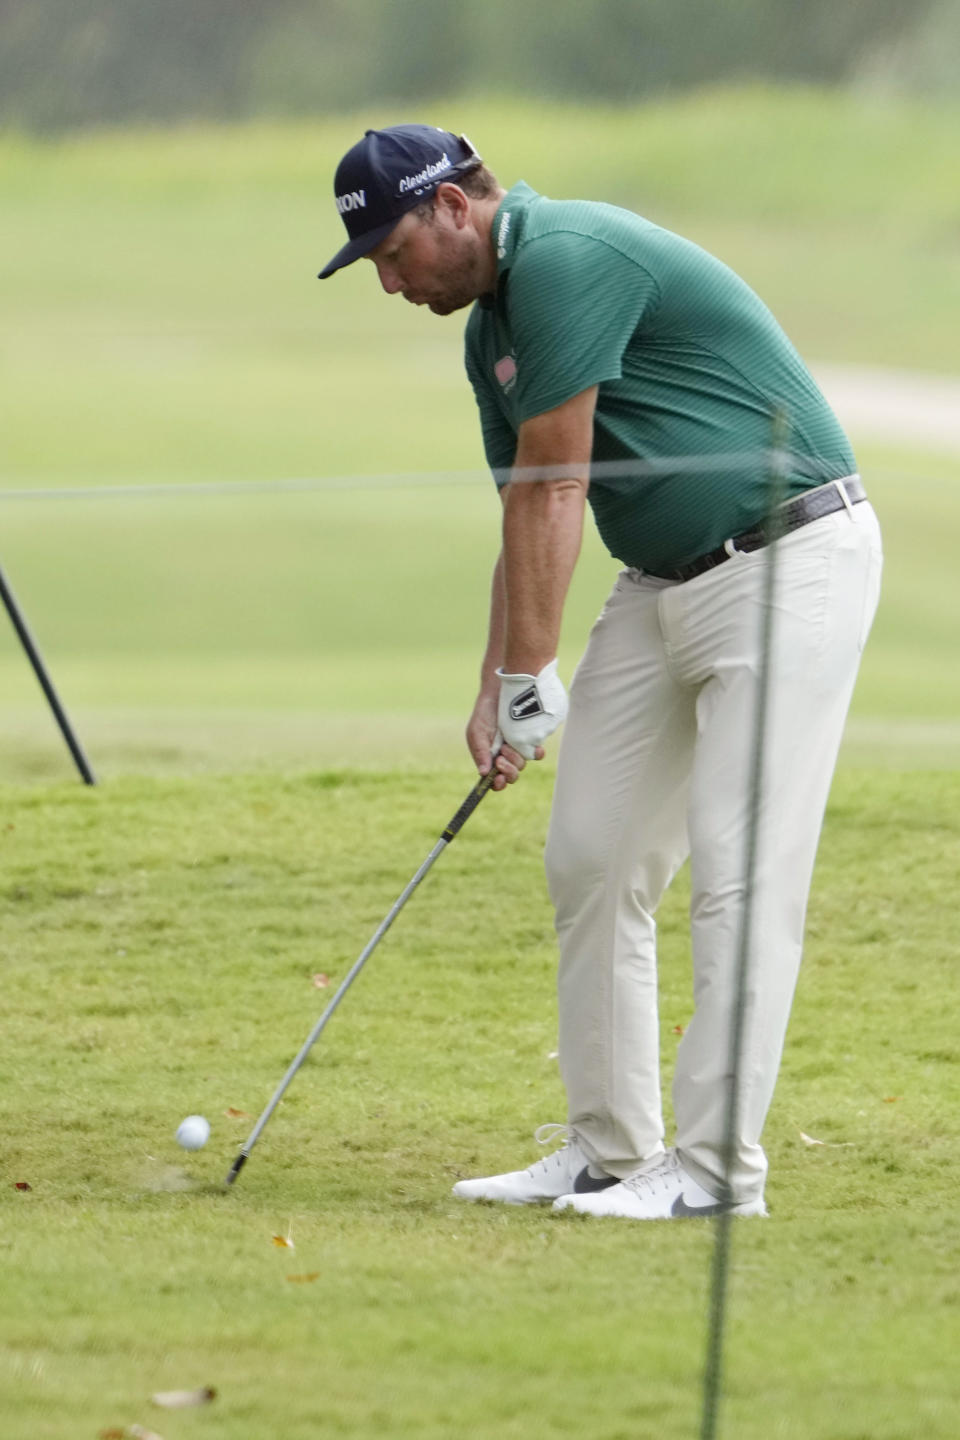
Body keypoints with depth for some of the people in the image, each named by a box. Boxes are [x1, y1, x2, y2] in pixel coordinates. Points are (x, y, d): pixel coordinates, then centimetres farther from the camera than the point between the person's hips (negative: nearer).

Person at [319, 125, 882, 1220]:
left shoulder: (564, 261, -18)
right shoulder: (492, 331, 13)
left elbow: (553, 491, -17)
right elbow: (528, 515, 15)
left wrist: (531, 675, -12)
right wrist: (495, 689, 4)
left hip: (791, 563, -10)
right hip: (665, 584, 10)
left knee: (739, 866, -11)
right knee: (591, 860, 7)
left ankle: (717, 1164, -10)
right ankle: (609, 1150, 13)